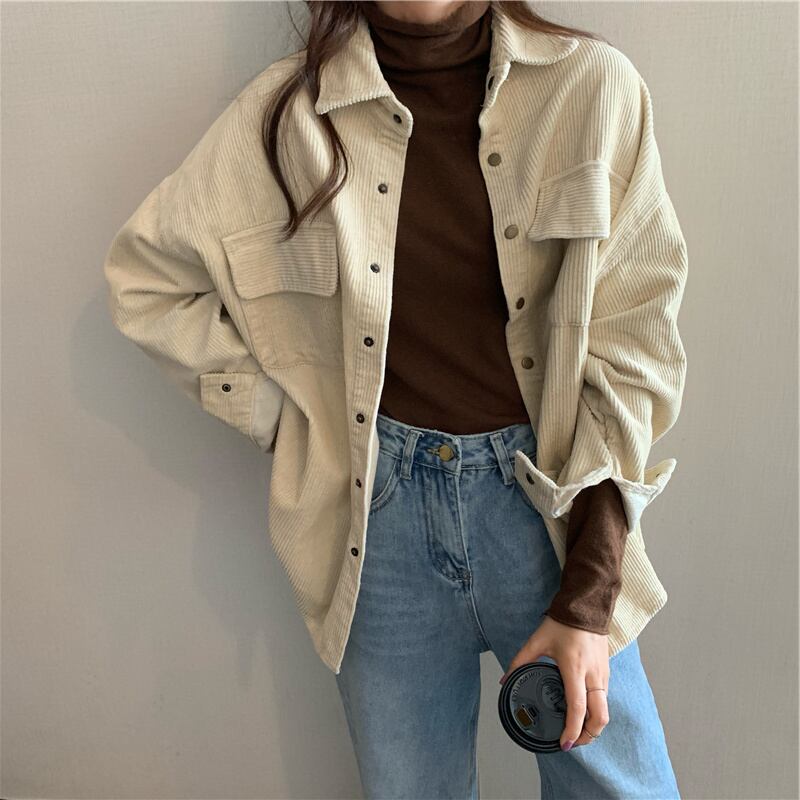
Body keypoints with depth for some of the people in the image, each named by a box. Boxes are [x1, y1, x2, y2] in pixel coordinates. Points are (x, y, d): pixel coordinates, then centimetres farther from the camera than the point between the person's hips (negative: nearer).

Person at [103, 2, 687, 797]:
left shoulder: (594, 89, -6)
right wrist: (285, 415, -2)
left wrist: (587, 596, -11)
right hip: (379, 508, 1)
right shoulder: (286, 112, -3)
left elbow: (632, 351, -7)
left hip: (546, 494, 0)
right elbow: (144, 275, 7)